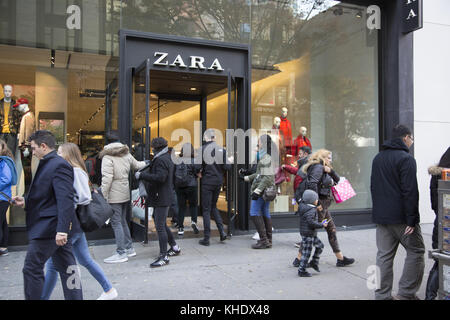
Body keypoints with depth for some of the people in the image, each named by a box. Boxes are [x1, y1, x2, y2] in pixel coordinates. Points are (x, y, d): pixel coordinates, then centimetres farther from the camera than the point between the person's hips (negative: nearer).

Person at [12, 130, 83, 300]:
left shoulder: (59, 165, -15)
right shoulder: (48, 164, 16)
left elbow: (65, 200, -23)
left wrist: (62, 230, -28)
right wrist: (26, 202, 11)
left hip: (48, 228, -10)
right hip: (57, 230, 10)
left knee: (32, 269, 2)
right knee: (67, 269, 11)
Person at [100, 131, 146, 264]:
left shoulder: (107, 157, -13)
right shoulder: (126, 154, 9)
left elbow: (107, 179, -19)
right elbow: (136, 165, 25)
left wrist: (103, 196, -15)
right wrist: (146, 163, 45)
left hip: (114, 196, -7)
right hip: (125, 194, 8)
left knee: (116, 223, -2)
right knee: (122, 220, 18)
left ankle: (121, 253, 2)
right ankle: (129, 248, 25)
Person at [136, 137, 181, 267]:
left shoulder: (161, 160, -16)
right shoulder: (167, 158, 16)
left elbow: (160, 177, -27)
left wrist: (141, 175, -20)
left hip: (161, 198, -11)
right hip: (163, 198, 11)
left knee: (160, 227, -7)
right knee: (162, 225, 21)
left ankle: (164, 256, -1)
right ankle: (175, 248, 31)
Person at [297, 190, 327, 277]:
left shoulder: (303, 206, 6)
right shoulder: (311, 210, -22)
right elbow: (311, 222, -29)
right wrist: (321, 225, -20)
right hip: (308, 234, -10)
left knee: (320, 245, 21)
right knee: (306, 252, -1)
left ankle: (314, 262, 29)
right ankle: (301, 271, 8)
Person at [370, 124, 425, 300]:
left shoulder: (377, 158, 15)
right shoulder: (406, 158, -11)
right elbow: (410, 192, -17)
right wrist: (412, 219, -16)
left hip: (381, 216, 7)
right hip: (400, 217, -7)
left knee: (384, 255, 9)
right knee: (416, 251, 8)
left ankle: (382, 295, 12)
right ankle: (406, 292, 8)